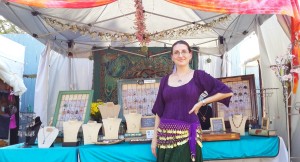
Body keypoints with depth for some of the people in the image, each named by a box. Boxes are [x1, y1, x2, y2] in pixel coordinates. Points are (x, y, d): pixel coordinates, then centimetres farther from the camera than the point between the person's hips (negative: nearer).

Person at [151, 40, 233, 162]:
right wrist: (155, 138, 5)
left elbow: (227, 92, -1)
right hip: (166, 135, 3)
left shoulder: (198, 76, 1)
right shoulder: (165, 80, 9)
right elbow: (158, 111, 9)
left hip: (188, 135, -2)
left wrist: (201, 102, -5)